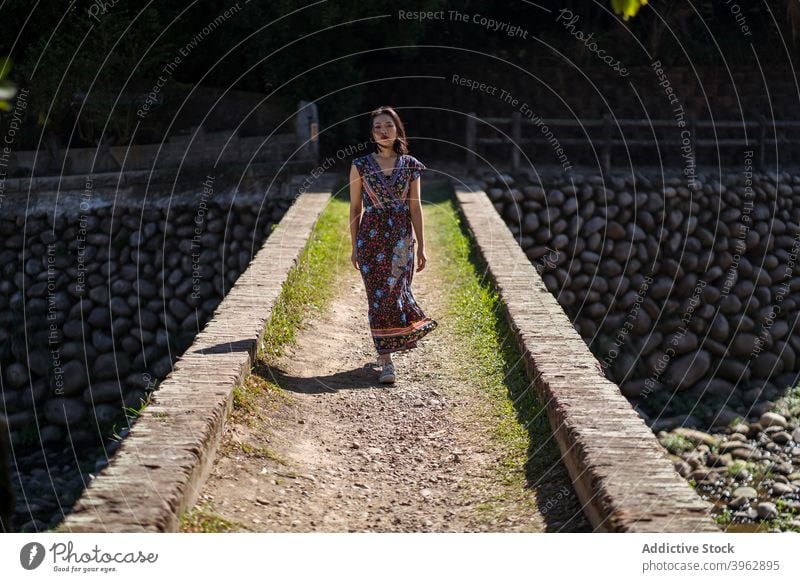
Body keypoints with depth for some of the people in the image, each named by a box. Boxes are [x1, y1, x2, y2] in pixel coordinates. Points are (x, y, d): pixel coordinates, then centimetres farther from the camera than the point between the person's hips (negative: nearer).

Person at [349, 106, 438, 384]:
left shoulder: (410, 165, 3)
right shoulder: (360, 165, 1)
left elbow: (415, 207, 4)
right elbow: (355, 208, 5)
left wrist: (421, 246, 1)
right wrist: (354, 246, 4)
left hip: (401, 238, 1)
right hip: (371, 237, -1)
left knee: (393, 292, 1)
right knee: (378, 296, -2)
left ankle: (386, 352, 28)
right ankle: (386, 362, 3)